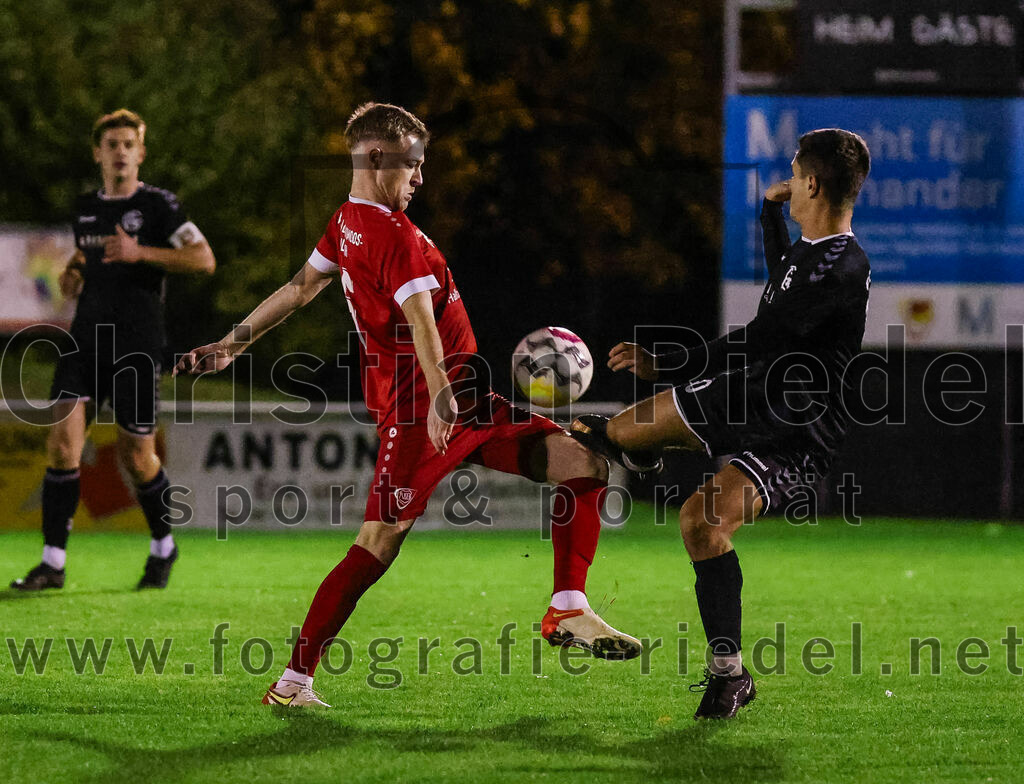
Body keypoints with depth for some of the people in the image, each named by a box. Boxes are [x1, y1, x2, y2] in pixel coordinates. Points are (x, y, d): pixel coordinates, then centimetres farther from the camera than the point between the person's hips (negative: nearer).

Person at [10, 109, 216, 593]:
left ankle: (163, 547, 27)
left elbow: (204, 259, -14)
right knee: (63, 441, -11)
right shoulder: (85, 208, 13)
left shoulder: (157, 204, -4)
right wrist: (72, 278, 10)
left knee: (136, 457, 1)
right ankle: (53, 562, -9)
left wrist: (141, 252, -21)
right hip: (86, 341, 4)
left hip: (136, 348, -4)